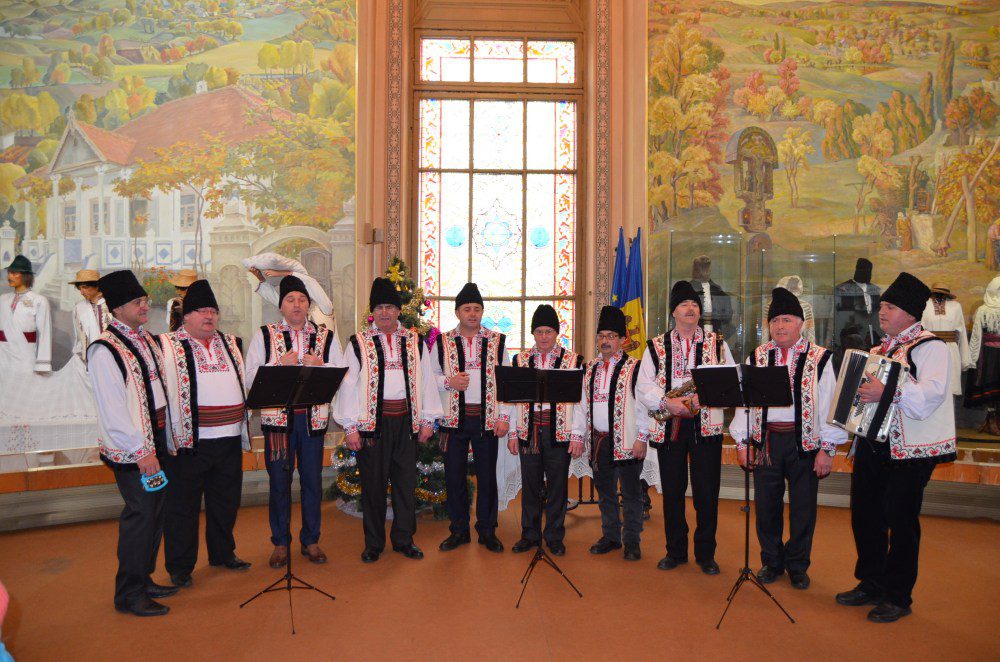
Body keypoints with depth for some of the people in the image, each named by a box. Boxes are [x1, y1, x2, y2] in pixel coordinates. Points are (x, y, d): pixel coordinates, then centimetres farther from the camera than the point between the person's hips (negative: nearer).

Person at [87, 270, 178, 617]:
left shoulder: (145, 339, 11)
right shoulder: (104, 350, -15)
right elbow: (112, 409, -18)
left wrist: (162, 440, 14)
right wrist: (140, 450, -18)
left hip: (157, 438, 8)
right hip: (131, 449, -8)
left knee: (156, 512, 15)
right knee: (140, 515, -1)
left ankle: (144, 579, 30)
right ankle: (129, 594, 14)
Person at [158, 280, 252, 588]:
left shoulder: (229, 343, 14)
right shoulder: (168, 345, -3)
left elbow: (244, 381, 18)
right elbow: (161, 390, -6)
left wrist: (245, 423, 15)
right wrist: (173, 431, -12)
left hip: (229, 438, 5)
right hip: (189, 439, -5)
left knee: (225, 501, 17)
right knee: (183, 505, 6)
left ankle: (223, 553, 34)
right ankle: (180, 566, 20)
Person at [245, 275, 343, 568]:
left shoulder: (326, 335, 8)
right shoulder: (265, 335, 5)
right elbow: (250, 376, -2)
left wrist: (320, 366, -15)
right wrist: (281, 364, -15)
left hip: (314, 417, 1)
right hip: (277, 416, -1)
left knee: (312, 480, 8)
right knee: (279, 481, 7)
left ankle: (310, 540, 24)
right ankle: (280, 542, 22)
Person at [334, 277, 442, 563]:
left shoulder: (415, 342, 9)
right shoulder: (359, 343, 2)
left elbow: (427, 381, 9)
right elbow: (348, 385, -1)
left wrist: (427, 420, 5)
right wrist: (350, 427, -7)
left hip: (406, 421, 2)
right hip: (372, 421, -2)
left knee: (406, 481, 8)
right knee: (373, 483, 6)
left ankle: (404, 539, 23)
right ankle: (373, 543, 21)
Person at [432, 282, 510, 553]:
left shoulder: (497, 341, 5)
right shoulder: (443, 342, 5)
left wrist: (504, 417, -3)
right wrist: (449, 382, -12)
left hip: (487, 417, 0)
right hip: (454, 418, 1)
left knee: (487, 474, 6)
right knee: (454, 475, 6)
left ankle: (487, 530, 21)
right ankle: (459, 530, 21)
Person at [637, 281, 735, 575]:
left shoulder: (717, 344, 9)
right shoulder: (656, 346, 8)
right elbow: (643, 388, 1)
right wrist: (667, 402, -16)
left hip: (706, 426, 0)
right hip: (668, 427, 1)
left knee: (707, 492, 2)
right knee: (672, 492, 8)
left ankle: (706, 554, 18)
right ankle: (675, 551, 23)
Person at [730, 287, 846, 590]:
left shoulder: (820, 359, -2)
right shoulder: (757, 358, 7)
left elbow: (829, 405, -5)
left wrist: (827, 449, -9)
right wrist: (742, 441, 2)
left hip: (804, 442, -2)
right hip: (765, 440, 2)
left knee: (803, 507, 8)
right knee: (766, 505, 10)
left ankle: (797, 565, 27)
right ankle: (771, 562, 28)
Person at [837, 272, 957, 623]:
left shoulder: (930, 347, -9)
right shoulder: (880, 349, 16)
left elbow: (932, 393, -26)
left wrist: (888, 391, -35)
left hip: (909, 450, -8)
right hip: (872, 444, 8)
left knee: (900, 521, 1)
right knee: (865, 515, 13)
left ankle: (897, 597, 16)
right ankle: (870, 584, 29)